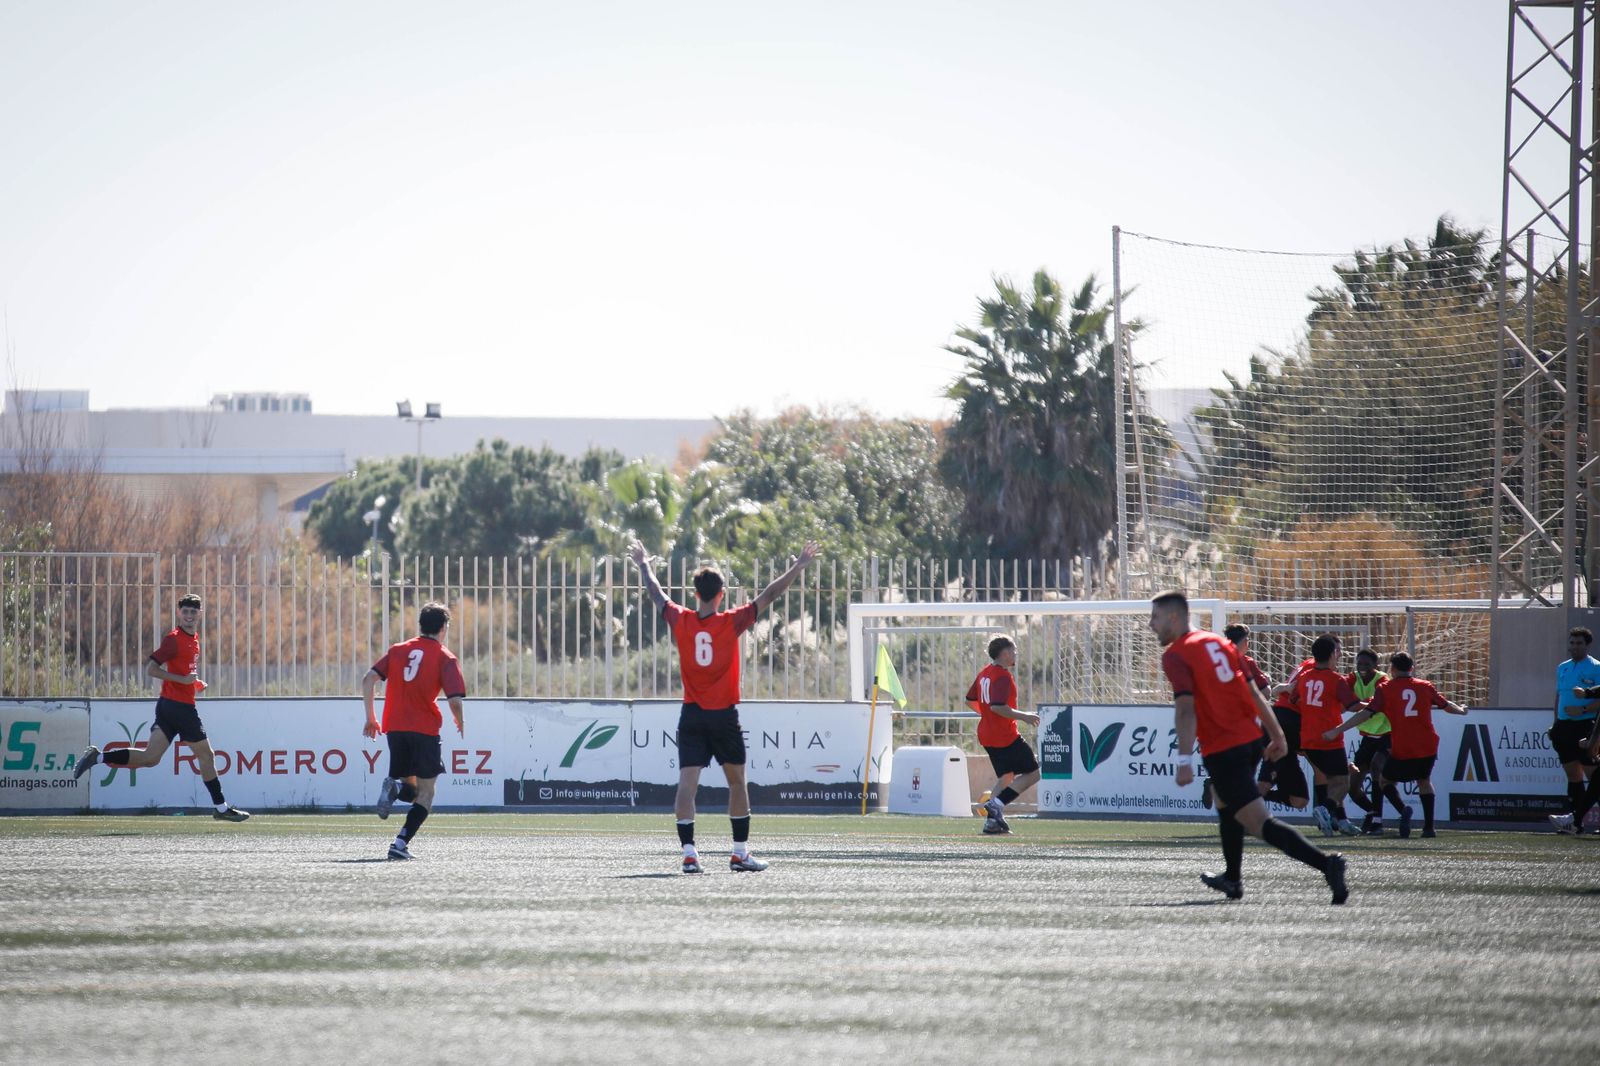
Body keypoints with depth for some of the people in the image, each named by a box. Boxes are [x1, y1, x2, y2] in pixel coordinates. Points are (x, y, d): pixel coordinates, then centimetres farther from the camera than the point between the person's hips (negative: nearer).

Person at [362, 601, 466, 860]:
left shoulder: (397, 650, 12)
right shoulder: (445, 658, 0)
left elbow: (369, 679, 3)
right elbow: (455, 700, -9)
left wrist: (370, 718, 9)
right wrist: (460, 723, 11)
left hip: (394, 728, 4)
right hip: (425, 730, -4)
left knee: (410, 789, 19)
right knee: (425, 793, 5)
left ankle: (393, 786, -17)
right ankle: (401, 844, -13)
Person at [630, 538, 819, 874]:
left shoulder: (681, 621, -2)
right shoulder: (731, 623, -8)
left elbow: (656, 595, 15)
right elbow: (767, 596, -4)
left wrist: (643, 566, 33)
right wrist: (797, 568, 5)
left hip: (691, 717, 1)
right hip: (724, 716, -1)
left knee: (687, 784, -5)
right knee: (737, 783, 13)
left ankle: (689, 852, -15)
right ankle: (740, 852, 14)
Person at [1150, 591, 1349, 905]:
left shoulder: (1175, 655, -8)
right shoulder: (1218, 642, 15)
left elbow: (1185, 708, -19)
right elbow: (1252, 692, 17)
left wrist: (1185, 761, -22)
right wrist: (1277, 735, 20)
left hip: (1224, 750, -9)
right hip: (1253, 738, 9)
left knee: (1259, 823, -12)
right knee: (1224, 803, 31)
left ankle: (1324, 862, -30)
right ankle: (1233, 879, 39)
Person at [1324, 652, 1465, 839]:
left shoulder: (1385, 689, -1)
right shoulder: (1425, 687, 9)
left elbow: (1366, 713, -10)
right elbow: (1446, 705, 24)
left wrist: (1337, 730, -10)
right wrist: (1461, 710, 47)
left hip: (1402, 751, -3)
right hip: (1427, 748, 3)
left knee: (1385, 781, 16)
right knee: (1424, 781, 26)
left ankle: (1403, 809, -12)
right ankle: (1429, 826, 16)